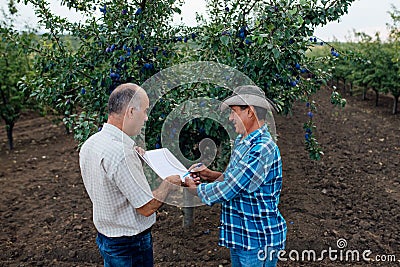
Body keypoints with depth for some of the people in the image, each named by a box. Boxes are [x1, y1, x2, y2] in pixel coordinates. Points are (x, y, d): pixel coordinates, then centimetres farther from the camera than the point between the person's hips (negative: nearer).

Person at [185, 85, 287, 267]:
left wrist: (194, 187, -9)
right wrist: (210, 174, 0)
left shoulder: (262, 149, -27)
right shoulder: (242, 141, 5)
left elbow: (226, 191, -26)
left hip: (257, 241, -9)